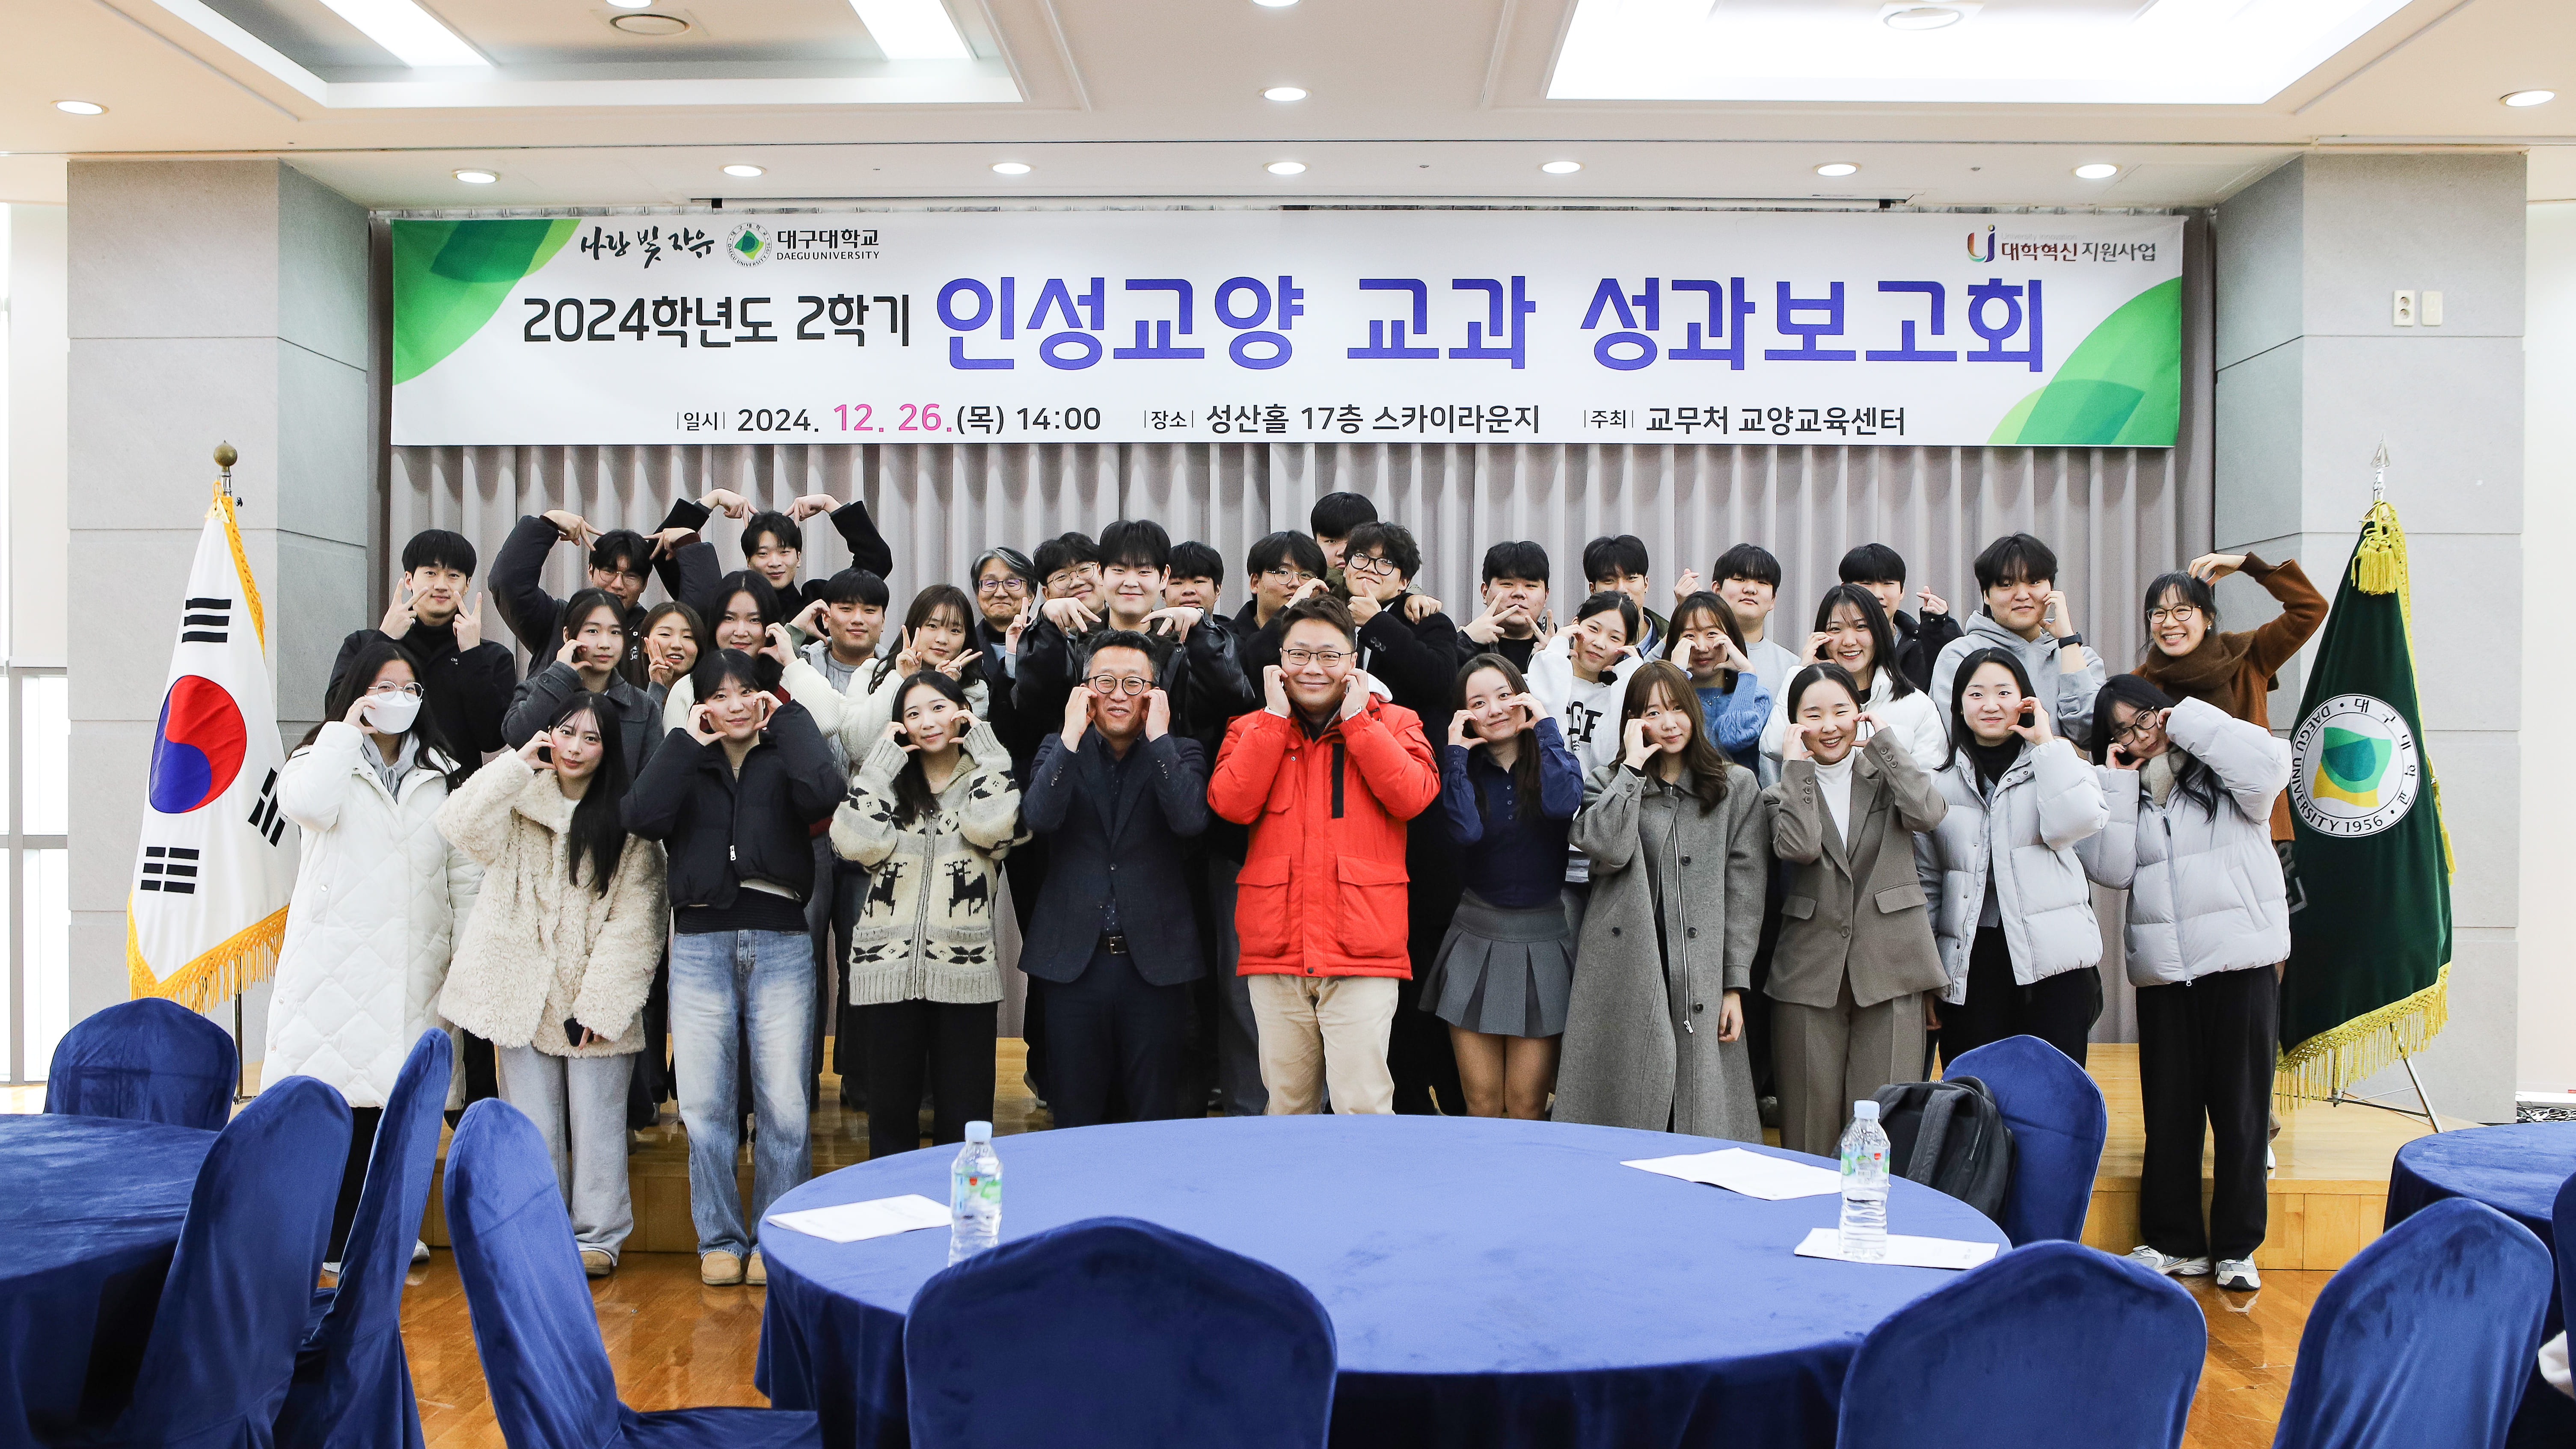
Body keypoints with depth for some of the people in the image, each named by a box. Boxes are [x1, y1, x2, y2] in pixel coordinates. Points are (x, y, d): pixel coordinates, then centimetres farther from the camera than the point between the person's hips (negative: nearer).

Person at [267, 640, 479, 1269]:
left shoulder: (442, 774, 16)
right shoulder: (323, 757, 8)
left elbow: (465, 869, 13)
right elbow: (307, 805, -18)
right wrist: (346, 732, -7)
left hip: (412, 966, 3)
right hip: (336, 956, -3)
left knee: (392, 1099, 4)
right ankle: (329, 1240, 2)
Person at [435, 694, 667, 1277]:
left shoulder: (626, 819, 0)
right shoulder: (518, 801, 7)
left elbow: (634, 921, -5)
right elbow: (459, 825, -14)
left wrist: (598, 1003, -12)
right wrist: (517, 763, -10)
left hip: (595, 995, -2)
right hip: (524, 991, 2)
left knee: (596, 1117, 2)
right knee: (532, 1121, 8)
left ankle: (597, 1236, 14)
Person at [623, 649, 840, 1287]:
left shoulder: (782, 757, 7)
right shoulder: (685, 762, 11)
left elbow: (823, 794, -17)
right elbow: (642, 817, -10)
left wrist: (789, 718, -5)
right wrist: (687, 743, -3)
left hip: (781, 946, -1)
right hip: (700, 946, 1)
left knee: (784, 1105, -1)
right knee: (704, 1105, 3)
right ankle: (721, 1240, 17)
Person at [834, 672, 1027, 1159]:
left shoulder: (986, 777, 8)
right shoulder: (888, 780, 12)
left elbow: (991, 829, -15)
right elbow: (857, 843, -7)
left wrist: (983, 745, -4)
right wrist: (884, 760, -1)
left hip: (965, 968, -1)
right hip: (891, 966, 2)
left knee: (964, 1118, 3)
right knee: (891, 1109, 9)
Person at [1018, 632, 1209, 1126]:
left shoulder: (1180, 753, 3)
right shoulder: (1060, 749, 7)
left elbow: (1191, 820, -17)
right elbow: (1039, 818, -12)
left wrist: (1157, 736, -14)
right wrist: (1073, 735, -13)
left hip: (1154, 959, -1)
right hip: (1074, 957, 1)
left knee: (1156, 1116, 7)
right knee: (1076, 1117, 9)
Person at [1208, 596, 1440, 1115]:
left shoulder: (1392, 723, 8)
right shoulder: (1253, 729, 12)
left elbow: (1414, 796, -10)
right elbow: (1230, 803, -6)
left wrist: (1357, 719, -7)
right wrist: (1276, 716, -4)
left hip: (1361, 952, -2)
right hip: (1275, 952, 2)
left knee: (1363, 1108, -8)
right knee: (1286, 1106, 9)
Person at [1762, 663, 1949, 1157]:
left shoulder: (1887, 773, 11)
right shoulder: (1783, 793, 10)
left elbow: (1928, 813, -12)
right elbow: (1799, 848, -12)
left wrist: (1884, 739, -4)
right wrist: (1796, 767, -5)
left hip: (1888, 965, 0)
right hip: (1811, 969, 0)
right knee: (1810, 1123, 2)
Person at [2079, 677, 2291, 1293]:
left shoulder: (2219, 769, 3)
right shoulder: (2124, 790, 12)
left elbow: (2268, 767, -20)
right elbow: (2111, 869, -1)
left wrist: (2190, 721, -10)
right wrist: (2117, 783, -3)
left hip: (2240, 964, -4)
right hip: (2163, 971, 4)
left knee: (2240, 1106, 2)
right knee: (2169, 1108, 8)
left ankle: (2236, 1247, 11)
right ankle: (2174, 1242, 17)